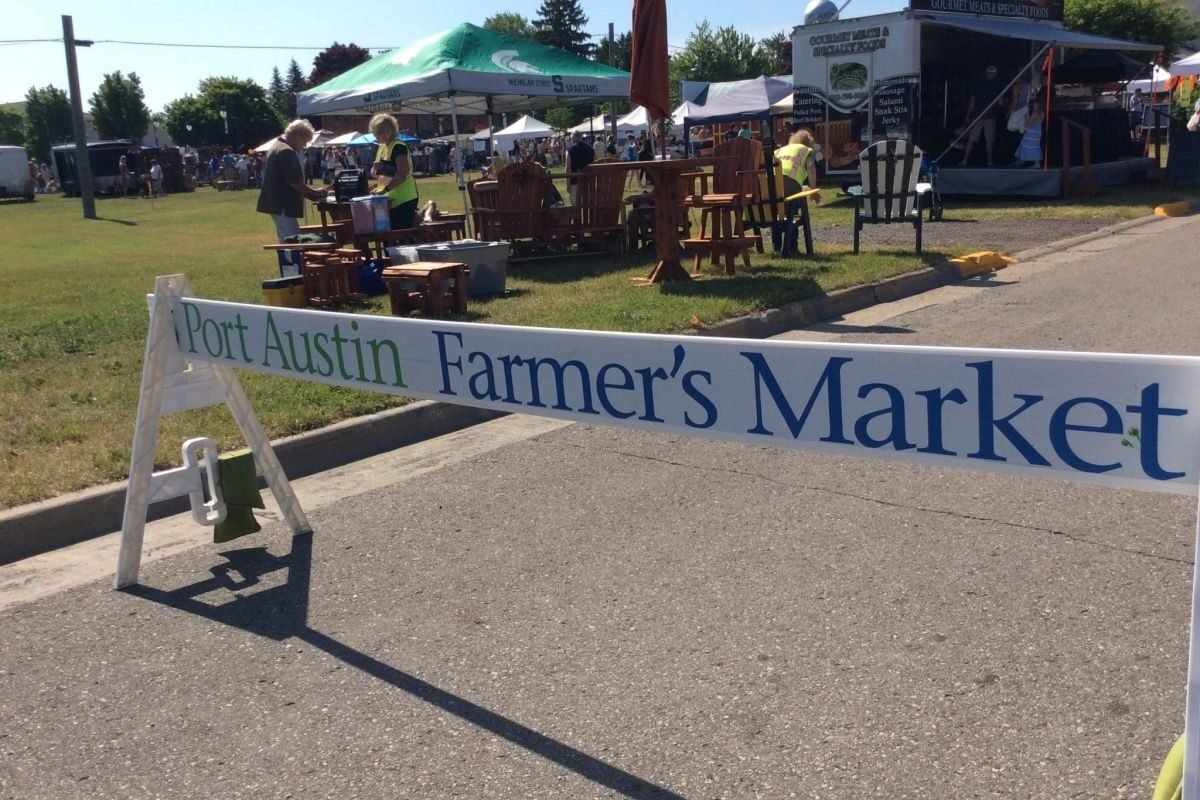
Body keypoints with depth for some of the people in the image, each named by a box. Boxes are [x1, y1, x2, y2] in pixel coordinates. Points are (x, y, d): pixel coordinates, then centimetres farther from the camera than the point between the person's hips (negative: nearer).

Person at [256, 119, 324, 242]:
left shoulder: (276, 146, 16)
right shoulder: (287, 152, -18)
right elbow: (295, 182, -22)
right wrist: (315, 193, -9)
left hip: (276, 202, 11)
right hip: (283, 204, -11)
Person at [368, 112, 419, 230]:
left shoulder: (398, 146, -13)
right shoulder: (381, 148, 15)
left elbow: (402, 174, -23)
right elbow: (375, 174, 20)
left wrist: (385, 189, -29)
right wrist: (375, 168, -4)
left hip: (403, 199, -9)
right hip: (390, 200, 9)